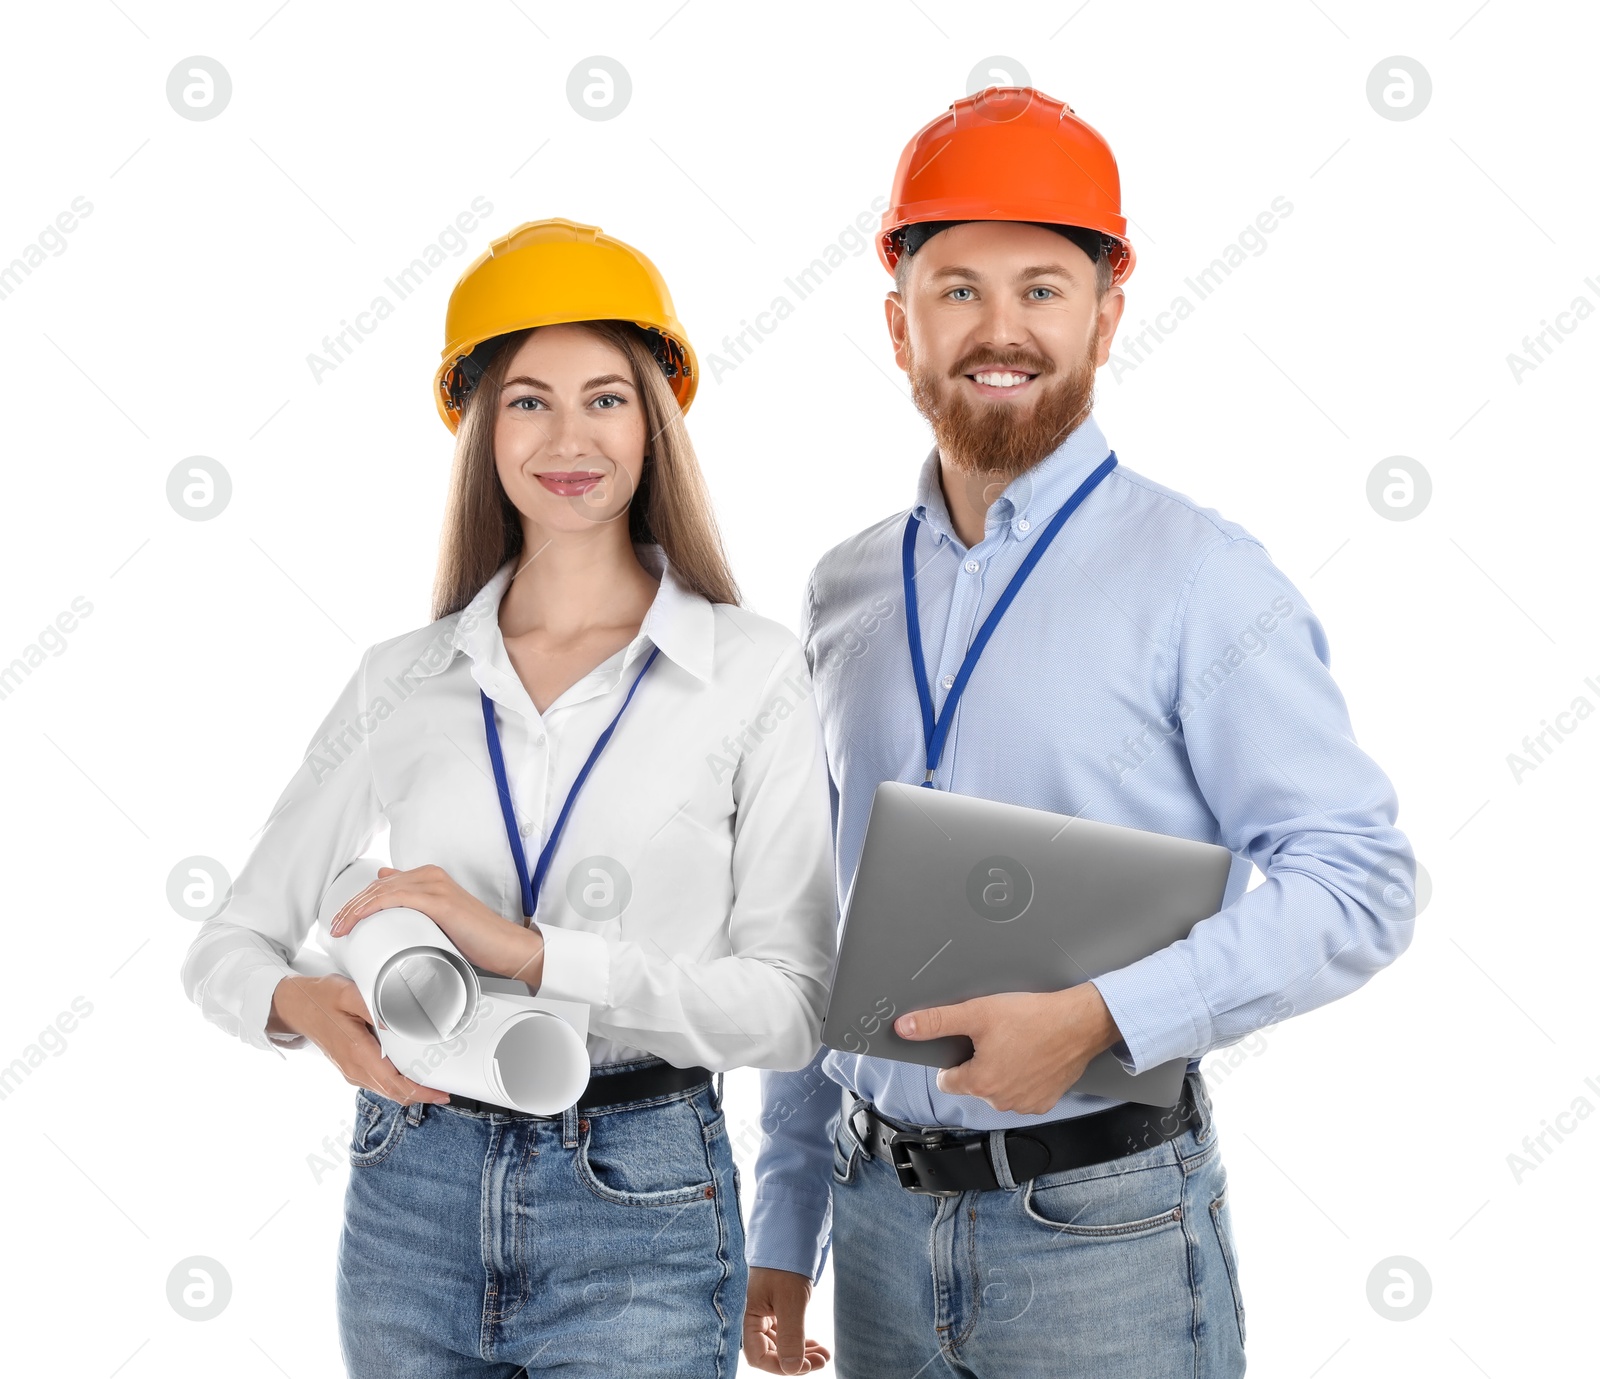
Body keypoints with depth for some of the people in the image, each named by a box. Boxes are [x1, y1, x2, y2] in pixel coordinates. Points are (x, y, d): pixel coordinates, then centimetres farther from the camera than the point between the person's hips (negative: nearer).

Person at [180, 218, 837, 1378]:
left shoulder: (752, 672, -6)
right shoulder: (399, 681, 4)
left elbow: (789, 1005, -10)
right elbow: (230, 947, 7)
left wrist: (530, 951, -21)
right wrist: (307, 1006, -15)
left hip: (638, 1206, -3)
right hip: (411, 1194, 3)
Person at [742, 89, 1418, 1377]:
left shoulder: (1199, 576, -9)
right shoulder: (845, 594, 7)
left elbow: (1360, 880, -13)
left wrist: (1099, 1018, -23)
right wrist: (784, 1230, 12)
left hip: (1106, 1232, -4)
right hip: (880, 1221, 5)